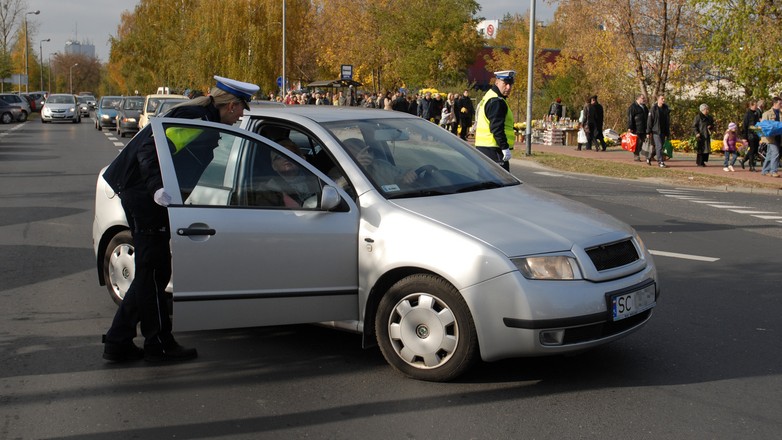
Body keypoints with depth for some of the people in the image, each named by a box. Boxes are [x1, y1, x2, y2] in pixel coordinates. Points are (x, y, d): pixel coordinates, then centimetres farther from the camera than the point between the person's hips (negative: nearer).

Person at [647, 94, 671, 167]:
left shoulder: (666, 109, 10)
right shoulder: (653, 109, -6)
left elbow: (668, 122, 14)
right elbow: (649, 121, -6)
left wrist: (667, 133, 12)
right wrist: (648, 132, -10)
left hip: (663, 132, 6)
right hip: (655, 131, -6)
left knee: (657, 147, 11)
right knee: (659, 146, -10)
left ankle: (649, 158, 29)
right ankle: (660, 162, -6)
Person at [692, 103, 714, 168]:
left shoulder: (709, 117, 15)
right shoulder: (698, 117, -5)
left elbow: (712, 125, 24)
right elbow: (694, 126, -8)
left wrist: (710, 127, 0)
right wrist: (697, 133, -19)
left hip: (707, 135, 7)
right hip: (700, 135, -7)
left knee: (706, 149, 5)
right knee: (700, 148, -7)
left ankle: (703, 161, 14)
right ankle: (699, 162, -2)